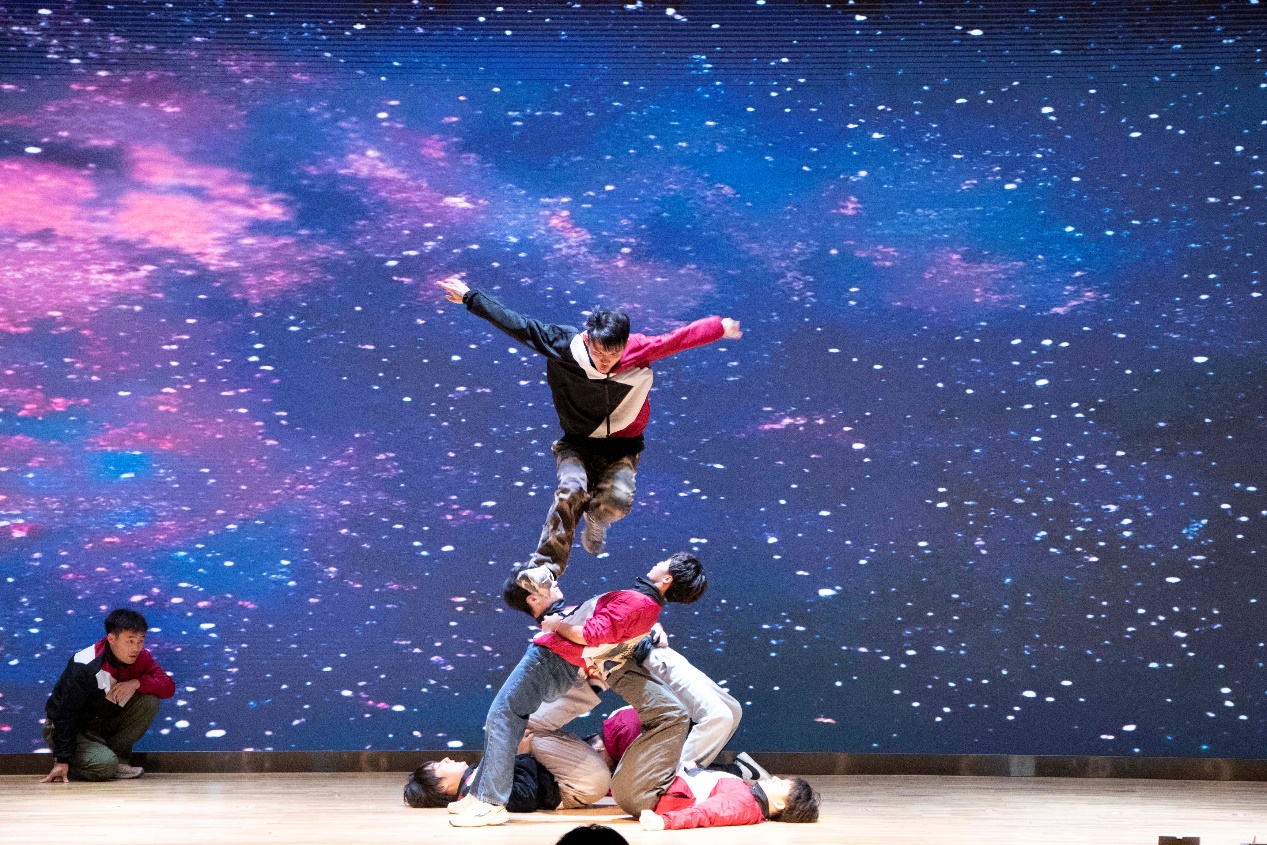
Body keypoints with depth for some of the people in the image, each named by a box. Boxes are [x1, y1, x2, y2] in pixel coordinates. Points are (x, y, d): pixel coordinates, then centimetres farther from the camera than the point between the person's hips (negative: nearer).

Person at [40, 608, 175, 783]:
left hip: (107, 721, 6)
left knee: (150, 700, -17)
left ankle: (119, 756, -6)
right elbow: (65, 715, -24)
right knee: (105, 765, -31)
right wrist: (61, 760, -26)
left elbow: (168, 687, -13)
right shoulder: (83, 667, -28)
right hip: (75, 728, -6)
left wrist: (137, 683, -32)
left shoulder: (140, 657, -10)